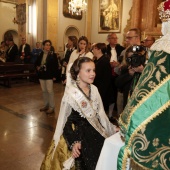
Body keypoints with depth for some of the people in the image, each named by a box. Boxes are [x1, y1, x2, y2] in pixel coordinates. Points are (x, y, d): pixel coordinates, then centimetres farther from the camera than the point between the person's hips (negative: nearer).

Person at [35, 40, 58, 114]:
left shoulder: (53, 55, -5)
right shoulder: (41, 54, 9)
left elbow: (56, 66, -8)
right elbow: (36, 63, 22)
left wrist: (54, 75, -12)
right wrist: (37, 67, 1)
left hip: (49, 75, -5)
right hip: (41, 75, 6)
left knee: (50, 91, -4)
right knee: (44, 91, 12)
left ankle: (51, 107, 4)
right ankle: (46, 105, 25)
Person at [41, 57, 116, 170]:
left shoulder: (94, 89, -1)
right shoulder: (70, 93, -18)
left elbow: (100, 113, 8)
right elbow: (65, 120, -13)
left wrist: (112, 129, 11)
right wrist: (73, 142, -19)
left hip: (94, 132, 6)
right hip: (77, 134, -5)